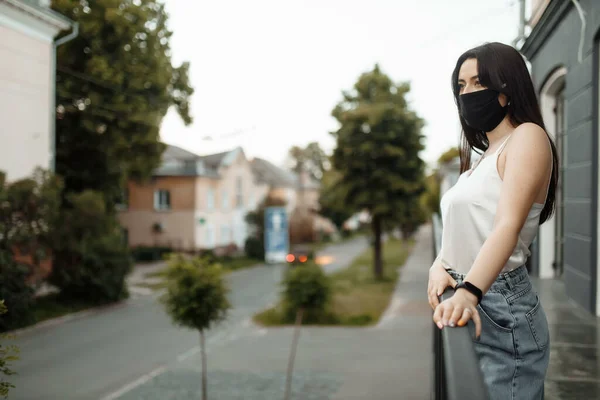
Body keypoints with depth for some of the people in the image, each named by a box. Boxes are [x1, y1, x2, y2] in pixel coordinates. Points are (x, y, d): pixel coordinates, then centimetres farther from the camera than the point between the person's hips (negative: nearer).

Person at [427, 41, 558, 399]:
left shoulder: (527, 136, -8)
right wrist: (439, 266, -8)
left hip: (501, 306, -8)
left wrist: (467, 292, -38)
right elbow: (460, 233, 13)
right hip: (471, 303, 8)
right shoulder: (483, 157, 20)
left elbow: (509, 225, -24)